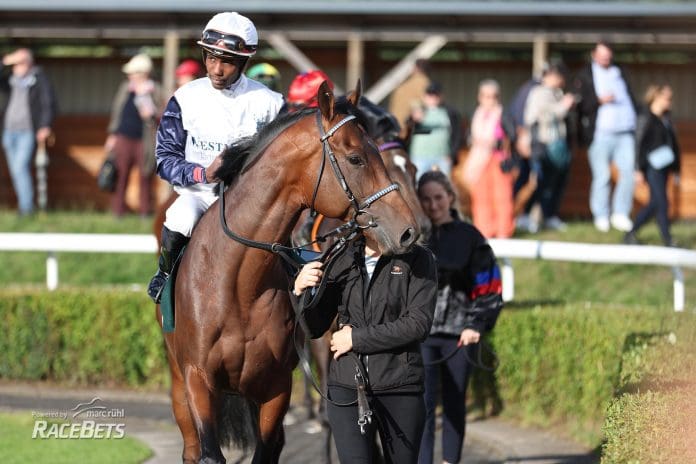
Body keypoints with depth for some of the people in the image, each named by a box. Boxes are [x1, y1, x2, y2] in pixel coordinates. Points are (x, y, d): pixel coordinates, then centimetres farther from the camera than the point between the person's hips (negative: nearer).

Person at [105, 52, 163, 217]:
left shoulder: (155, 91, 1)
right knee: (120, 175, -1)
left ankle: (145, 211, 9)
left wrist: (152, 114, -17)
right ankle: (118, 211, 3)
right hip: (124, 139, 2)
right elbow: (116, 112, 16)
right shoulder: (125, 88, 10)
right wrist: (112, 135, 13)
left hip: (144, 140, -2)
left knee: (145, 177, 0)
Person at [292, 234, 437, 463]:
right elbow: (315, 328, 11)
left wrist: (356, 338, -12)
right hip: (347, 386, 1)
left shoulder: (417, 259, 0)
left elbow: (418, 324, -12)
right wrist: (301, 292, -9)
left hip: (400, 389, -1)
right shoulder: (342, 260, 8)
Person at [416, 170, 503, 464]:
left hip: (459, 334, 0)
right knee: (423, 403, -11)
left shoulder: (469, 237, 3)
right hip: (420, 332, 0)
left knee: (454, 405, 8)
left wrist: (476, 325, -6)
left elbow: (489, 286, 4)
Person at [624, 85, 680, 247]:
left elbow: (674, 144, 18)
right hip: (652, 167, -8)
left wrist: (676, 169, 17)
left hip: (664, 167, 8)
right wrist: (639, 170, -14)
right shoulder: (645, 119, -8)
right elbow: (639, 144, -10)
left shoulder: (665, 119, 14)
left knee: (654, 203, 9)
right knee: (662, 202, -9)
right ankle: (667, 240, -4)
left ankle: (630, 234, 19)